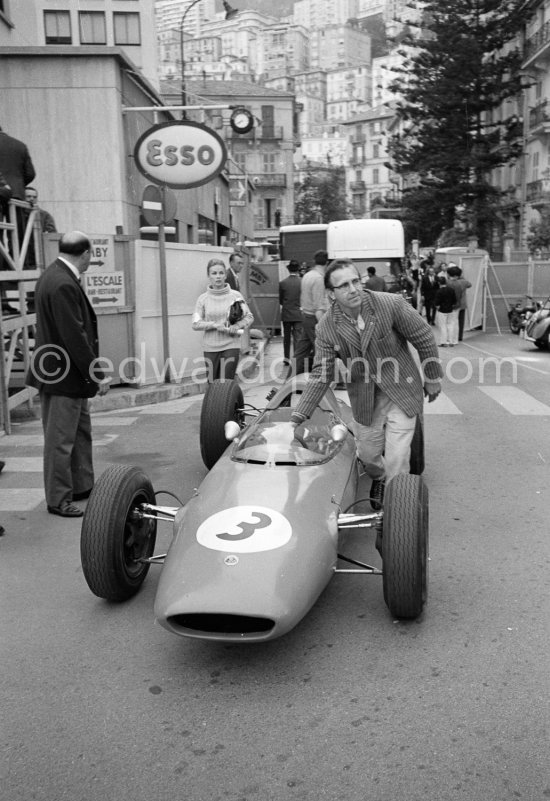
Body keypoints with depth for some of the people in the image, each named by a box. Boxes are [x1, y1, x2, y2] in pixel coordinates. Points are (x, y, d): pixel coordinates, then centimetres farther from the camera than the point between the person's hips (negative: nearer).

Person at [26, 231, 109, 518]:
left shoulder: (53, 276, 9)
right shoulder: (63, 285, -22)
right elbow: (74, 336, -25)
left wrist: (93, 373, 14)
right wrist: (98, 375, -18)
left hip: (71, 375, 10)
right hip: (63, 376, -10)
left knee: (81, 433, 19)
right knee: (60, 440, 2)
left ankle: (82, 487, 31)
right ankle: (57, 500, 13)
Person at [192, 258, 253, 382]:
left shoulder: (236, 296, 0)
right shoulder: (203, 298, 2)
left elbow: (249, 317, 5)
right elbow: (195, 324, -1)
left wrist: (238, 325, -15)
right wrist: (215, 325, -15)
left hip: (231, 346, -1)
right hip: (210, 348, 1)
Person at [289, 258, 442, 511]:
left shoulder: (392, 304, -22)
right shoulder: (326, 327, -13)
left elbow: (424, 339, -9)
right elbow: (320, 375, -9)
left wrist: (433, 378, 1)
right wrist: (297, 417, -14)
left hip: (402, 390, -3)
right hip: (364, 399, 3)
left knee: (396, 459, -7)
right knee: (367, 455, 16)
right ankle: (378, 480, 52)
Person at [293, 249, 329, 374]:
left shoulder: (307, 275, 10)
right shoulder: (319, 278, -17)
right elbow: (318, 306, -21)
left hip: (305, 315, 9)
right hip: (314, 318, -9)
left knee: (302, 349, 11)